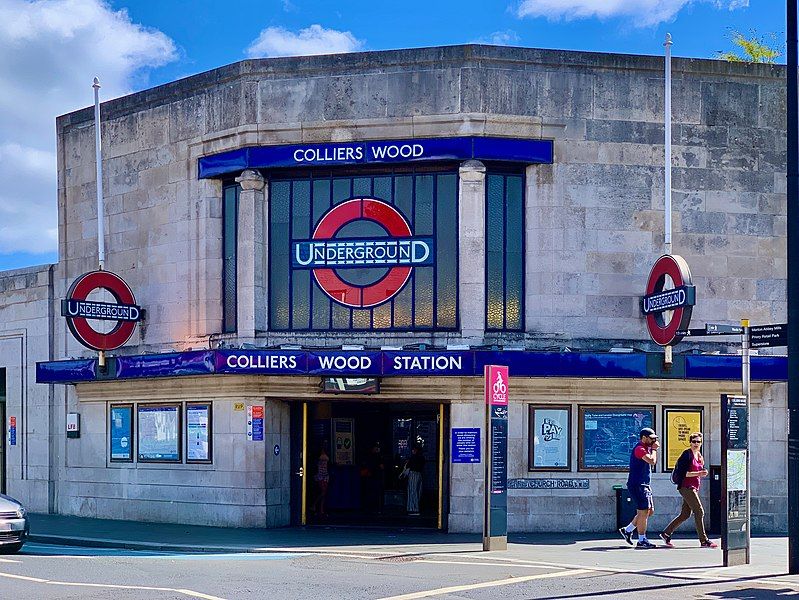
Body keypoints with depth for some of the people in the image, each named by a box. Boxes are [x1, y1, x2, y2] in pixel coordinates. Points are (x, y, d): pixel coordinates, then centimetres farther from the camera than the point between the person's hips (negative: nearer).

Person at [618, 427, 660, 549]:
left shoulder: (646, 448, 17)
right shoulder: (639, 449, -15)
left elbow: (653, 461, 22)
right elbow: (652, 461, -26)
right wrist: (654, 449, -15)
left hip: (644, 485, 11)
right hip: (637, 485, -11)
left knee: (649, 511, 13)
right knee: (643, 512, -9)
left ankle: (627, 530, 21)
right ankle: (642, 541, -4)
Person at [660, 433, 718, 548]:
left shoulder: (699, 456, 15)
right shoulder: (687, 454, -11)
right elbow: (682, 473, -17)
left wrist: (703, 473, 3)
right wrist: (697, 474, -20)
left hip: (694, 487, 9)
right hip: (686, 486, -9)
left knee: (685, 514, 11)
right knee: (699, 512, -9)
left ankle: (666, 534, 18)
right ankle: (704, 541, -6)